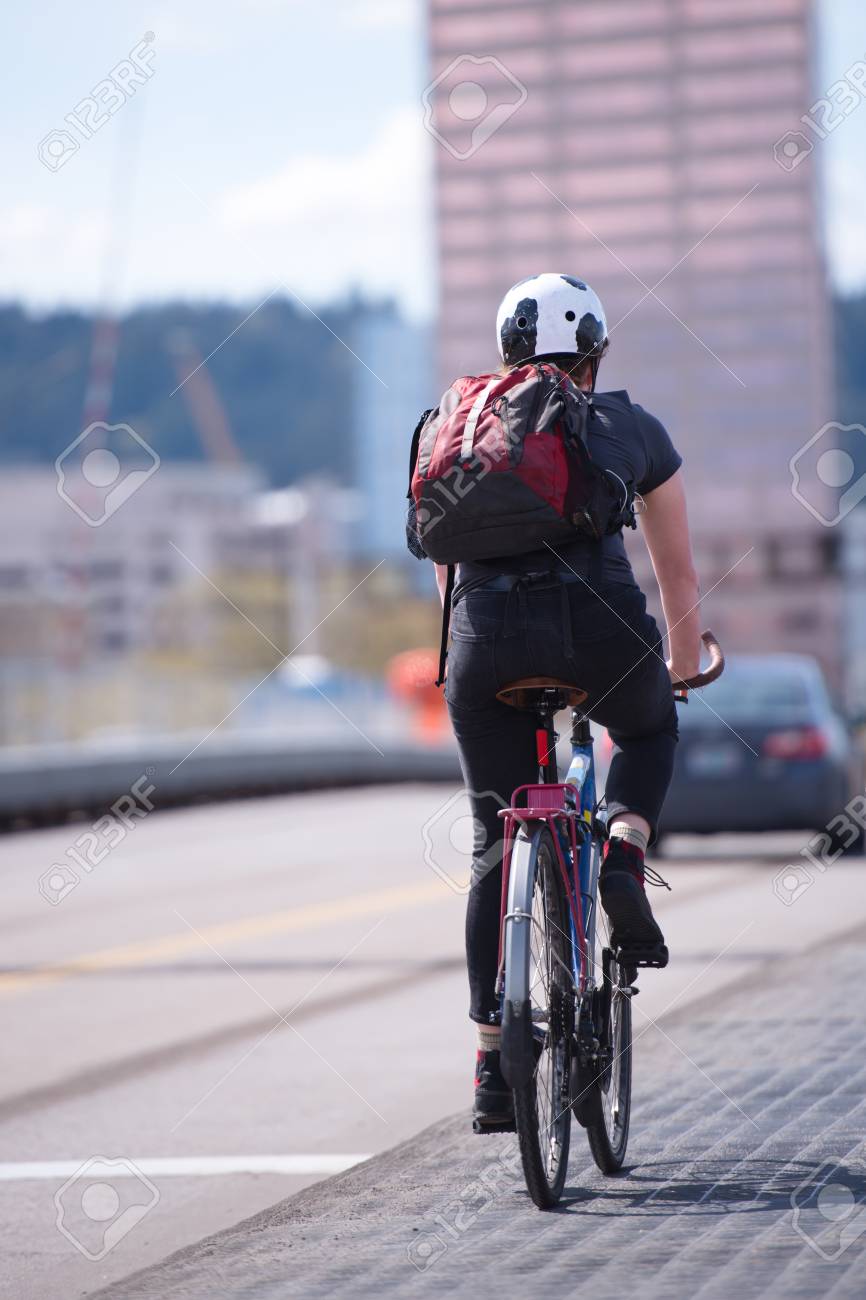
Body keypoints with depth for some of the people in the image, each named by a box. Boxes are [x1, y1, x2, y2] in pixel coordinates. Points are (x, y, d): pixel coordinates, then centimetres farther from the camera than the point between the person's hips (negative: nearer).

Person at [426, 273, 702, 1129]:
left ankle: (492, 1066, 10)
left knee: (497, 848, 14)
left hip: (489, 639, 1)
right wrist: (685, 667, 45)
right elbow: (677, 571, 29)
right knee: (648, 730, 34)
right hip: (597, 624, -1)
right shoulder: (631, 427, 20)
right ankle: (623, 857, 6)